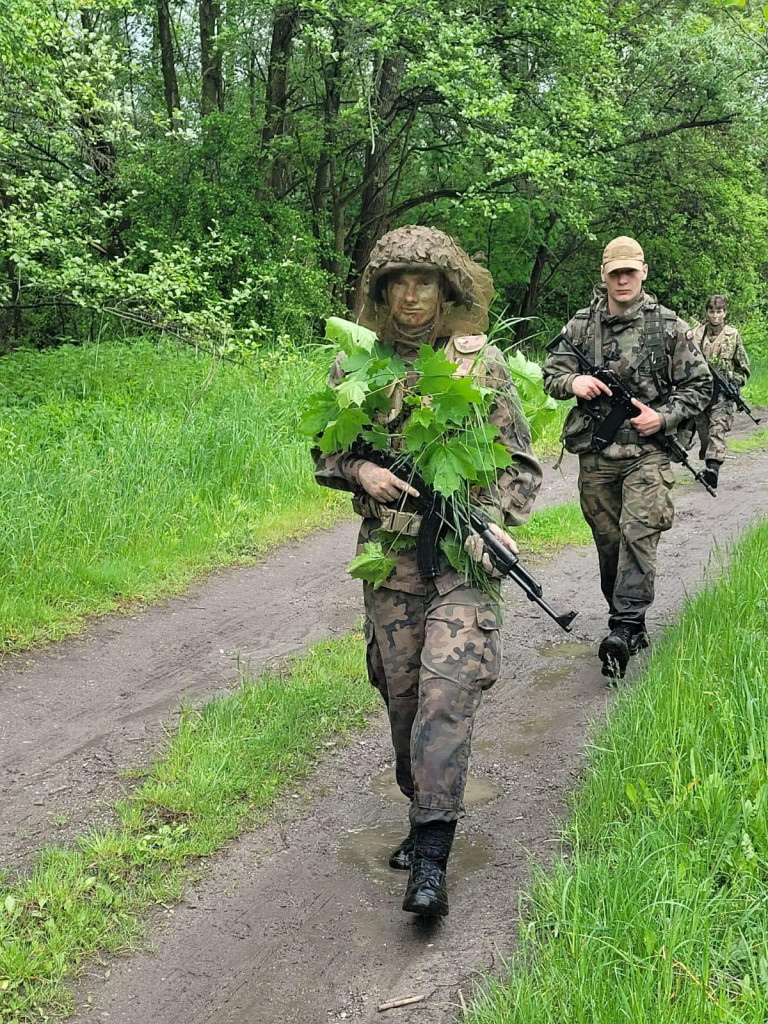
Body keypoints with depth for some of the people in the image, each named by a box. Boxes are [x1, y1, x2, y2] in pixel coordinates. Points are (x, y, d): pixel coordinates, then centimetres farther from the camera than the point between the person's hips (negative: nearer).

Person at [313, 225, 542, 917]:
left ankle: (431, 858, -12)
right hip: (388, 549, 3)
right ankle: (424, 812, 29)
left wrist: (493, 522, -11)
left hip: (460, 549, -3)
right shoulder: (356, 363, 6)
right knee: (401, 690, 9)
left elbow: (519, 460, 4)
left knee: (448, 686, -14)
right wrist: (360, 471, -7)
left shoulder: (481, 360, 1)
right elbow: (324, 451, 15)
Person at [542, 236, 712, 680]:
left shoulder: (671, 327, 1)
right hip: (595, 453, 3)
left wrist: (663, 417, -10)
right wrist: (572, 381, -12)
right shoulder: (580, 326, 7)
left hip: (646, 451, -3)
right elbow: (550, 374, 11)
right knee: (608, 542, 9)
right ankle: (631, 626, 23)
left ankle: (623, 629, -20)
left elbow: (699, 386, 5)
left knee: (638, 535, -17)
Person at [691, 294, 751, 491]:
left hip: (722, 392, -2)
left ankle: (713, 467, -27)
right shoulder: (696, 334, 5)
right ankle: (708, 463, 28)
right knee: (703, 431, 9)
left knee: (718, 429, -16)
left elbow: (743, 367, 11)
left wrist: (735, 383, -4)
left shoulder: (733, 335, 4)